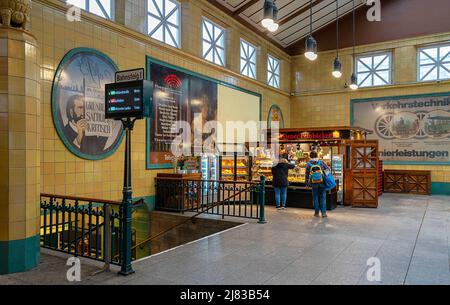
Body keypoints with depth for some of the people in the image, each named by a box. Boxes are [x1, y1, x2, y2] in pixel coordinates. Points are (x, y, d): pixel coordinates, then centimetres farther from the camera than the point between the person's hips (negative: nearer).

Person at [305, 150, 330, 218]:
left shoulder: (308, 164, -3)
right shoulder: (321, 162, -4)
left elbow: (307, 174, 0)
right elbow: (328, 169, 2)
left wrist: (307, 183, 9)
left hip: (314, 184, 0)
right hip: (322, 183, 0)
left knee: (315, 198, 11)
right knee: (323, 198, 5)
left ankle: (317, 212, 15)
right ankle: (323, 213, 4)